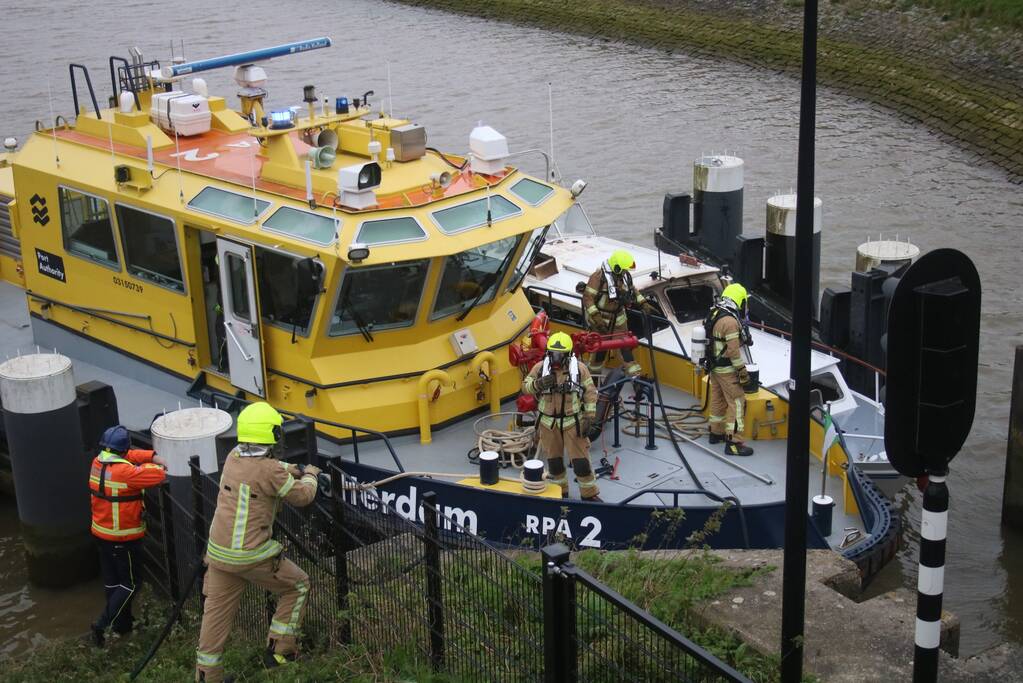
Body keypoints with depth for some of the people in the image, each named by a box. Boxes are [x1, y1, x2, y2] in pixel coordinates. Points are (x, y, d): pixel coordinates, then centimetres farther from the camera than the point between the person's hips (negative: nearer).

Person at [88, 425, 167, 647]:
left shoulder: (97, 463, -1)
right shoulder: (124, 472, -27)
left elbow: (128, 455, 14)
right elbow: (159, 476, -25)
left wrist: (152, 456, 6)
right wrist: (149, 465, -5)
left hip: (101, 533, 8)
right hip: (123, 538, -8)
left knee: (112, 581, 18)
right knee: (130, 584, 4)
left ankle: (122, 623, 31)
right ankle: (103, 624, -6)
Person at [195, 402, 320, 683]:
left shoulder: (233, 457, 2)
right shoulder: (271, 472, -18)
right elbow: (302, 496, -3)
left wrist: (289, 469, 24)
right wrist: (310, 476, 16)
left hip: (218, 551, 6)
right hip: (253, 556, -6)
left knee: (217, 611, 15)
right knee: (297, 586, 16)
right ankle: (279, 650, 18)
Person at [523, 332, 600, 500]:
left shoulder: (579, 368, -9)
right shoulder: (540, 368, -5)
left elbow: (590, 393, -4)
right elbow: (526, 386, -2)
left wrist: (589, 418, -8)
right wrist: (539, 383, -24)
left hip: (573, 422, -2)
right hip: (548, 423, 2)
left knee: (581, 460, -1)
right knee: (554, 460, 14)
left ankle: (589, 494, 13)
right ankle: (559, 491, 31)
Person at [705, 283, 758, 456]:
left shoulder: (713, 314, 5)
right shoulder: (730, 320, -23)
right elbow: (733, 351, -22)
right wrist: (743, 373, -16)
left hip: (714, 366, 9)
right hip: (727, 370, -9)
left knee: (718, 399, 21)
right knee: (737, 402, -5)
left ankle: (716, 432, 35)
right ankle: (733, 443, -7)